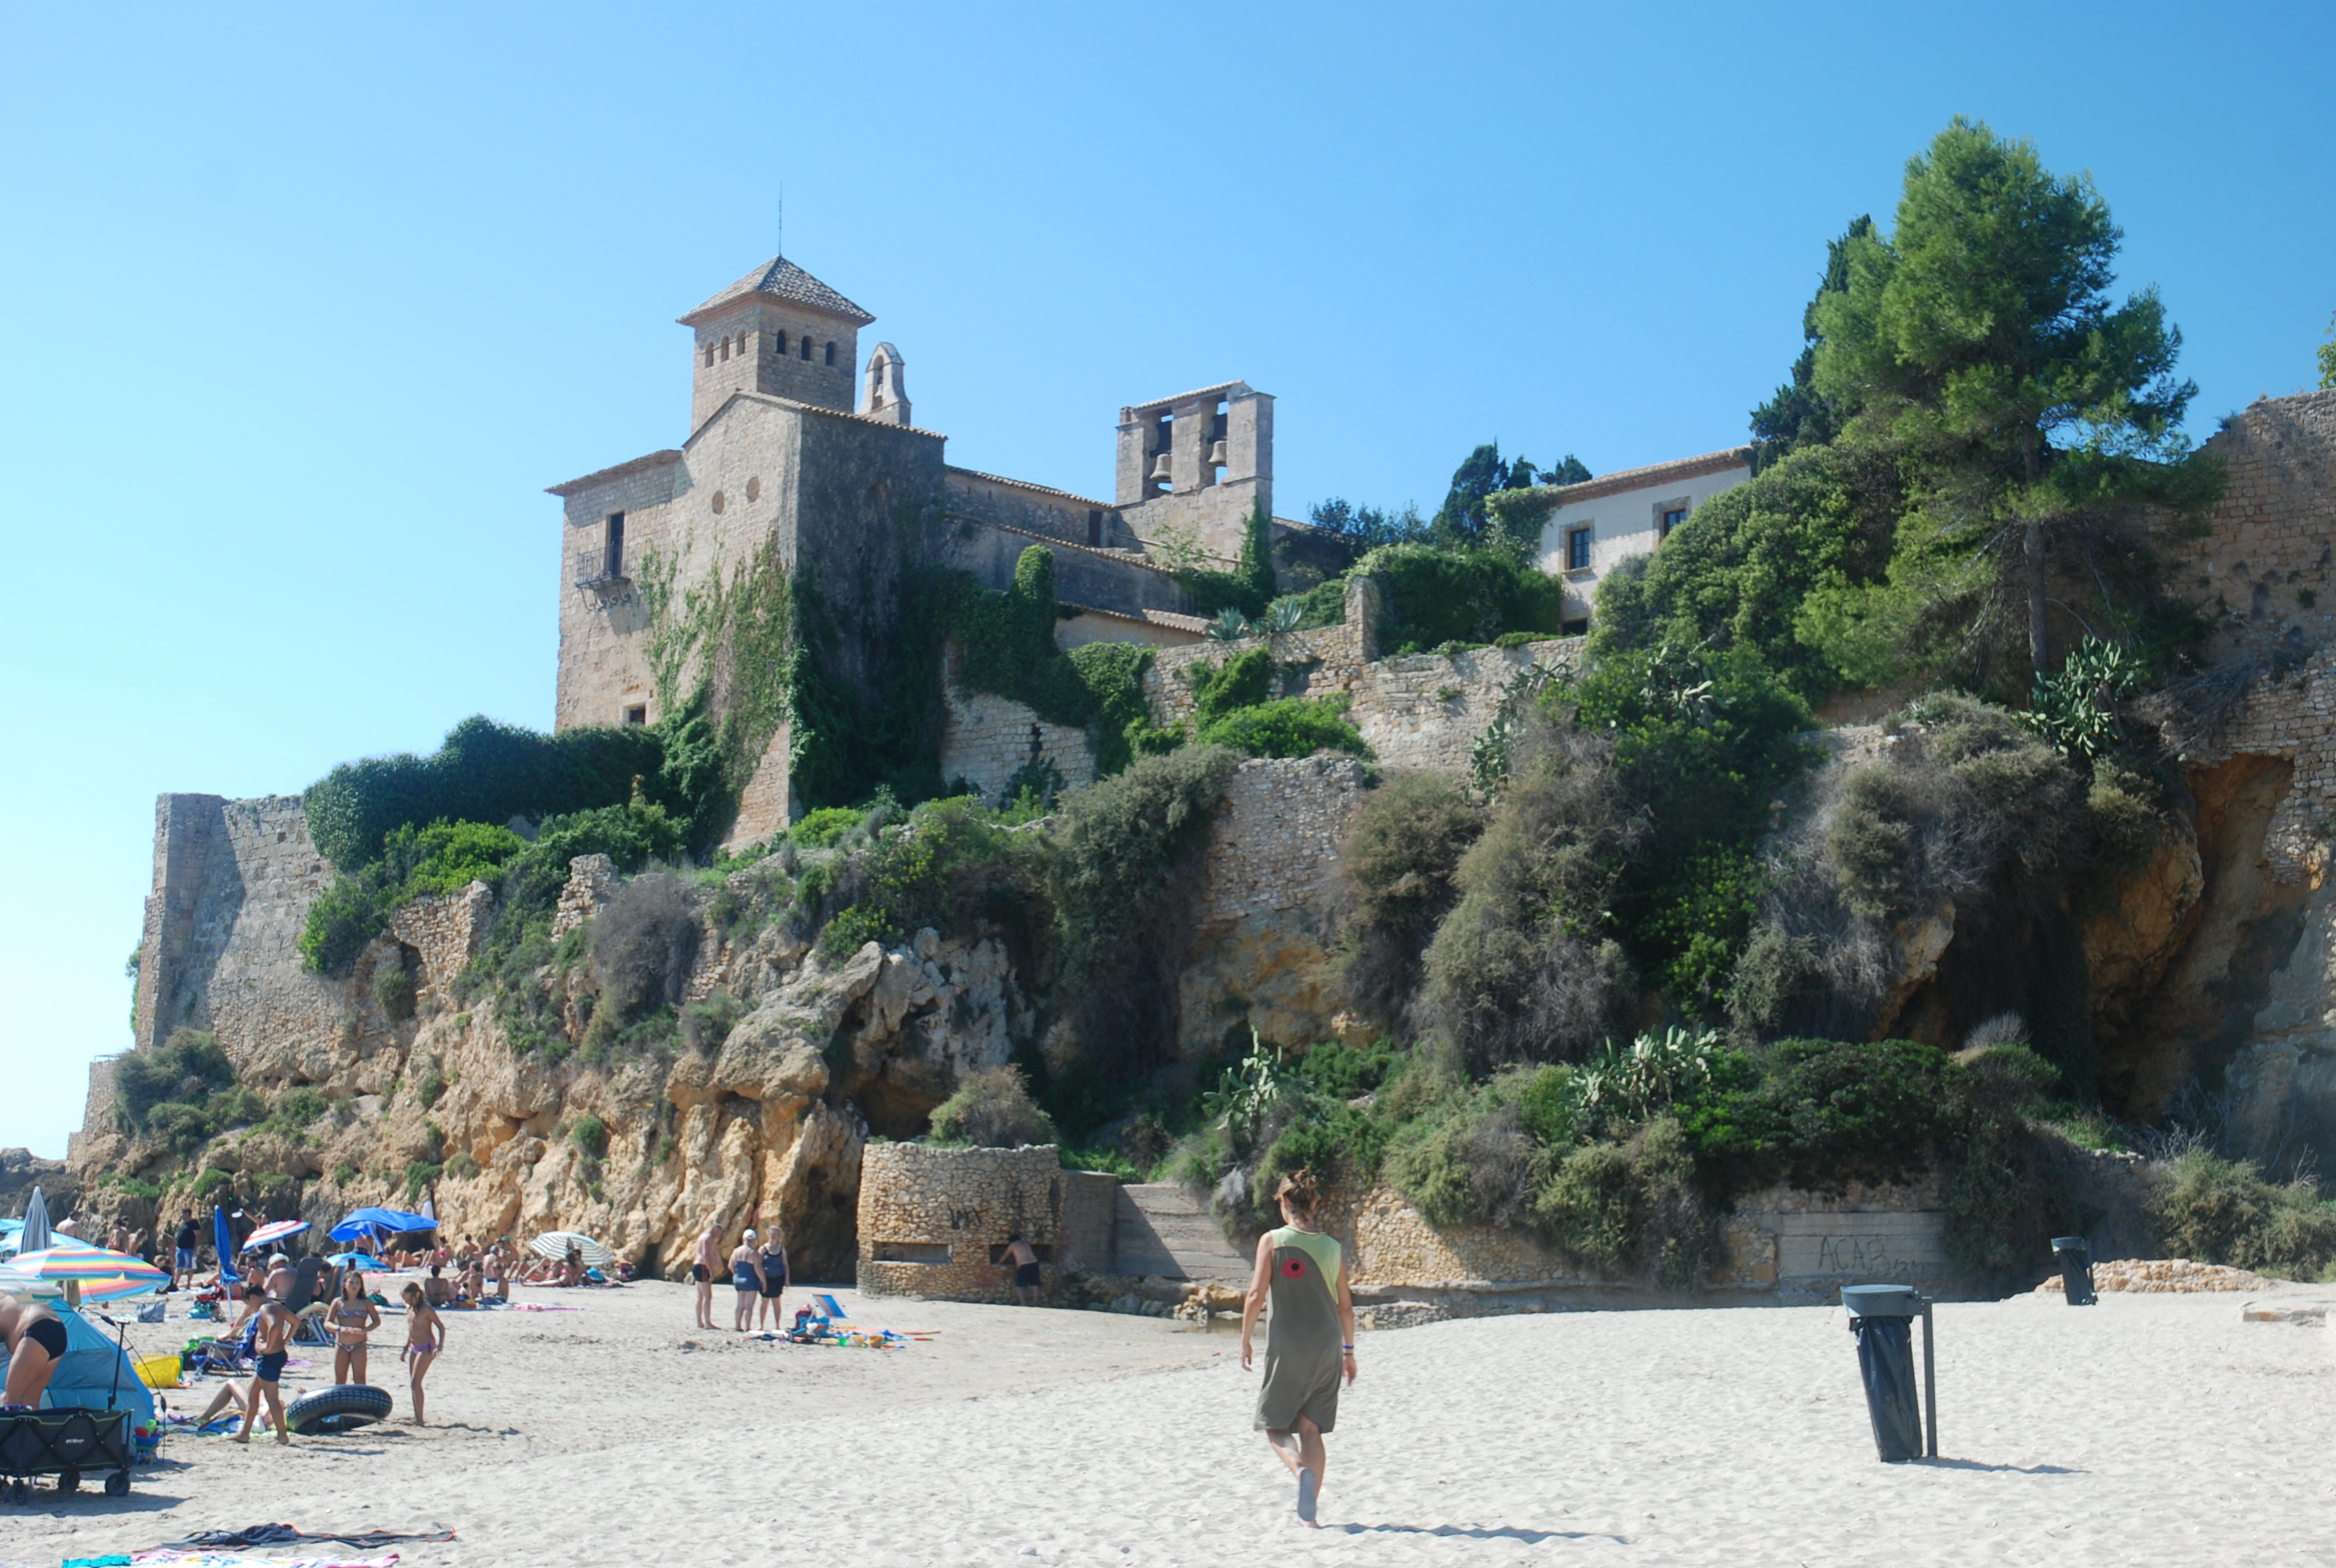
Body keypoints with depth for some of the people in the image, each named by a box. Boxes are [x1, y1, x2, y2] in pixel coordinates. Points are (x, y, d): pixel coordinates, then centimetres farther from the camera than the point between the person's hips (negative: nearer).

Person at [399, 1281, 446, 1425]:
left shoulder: (425, 1309, -13)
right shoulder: (409, 1309, 11)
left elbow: (441, 1326, -13)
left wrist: (440, 1346, -23)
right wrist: (406, 1348, 25)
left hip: (426, 1348, -9)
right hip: (414, 1348, 9)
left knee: (416, 1382, -15)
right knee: (413, 1383, 8)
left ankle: (419, 1419, -14)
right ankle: (416, 1417, 13)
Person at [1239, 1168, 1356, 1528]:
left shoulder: (1272, 1241, -6)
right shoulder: (1332, 1247, 5)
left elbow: (1256, 1296, -10)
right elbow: (1345, 1305, 10)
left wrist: (1245, 1341, 1)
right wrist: (1349, 1351, 20)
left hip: (1286, 1347, -3)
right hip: (1326, 1349, 4)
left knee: (1275, 1425, 9)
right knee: (1311, 1429, 12)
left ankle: (1301, 1470, -20)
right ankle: (1308, 1510, 7)